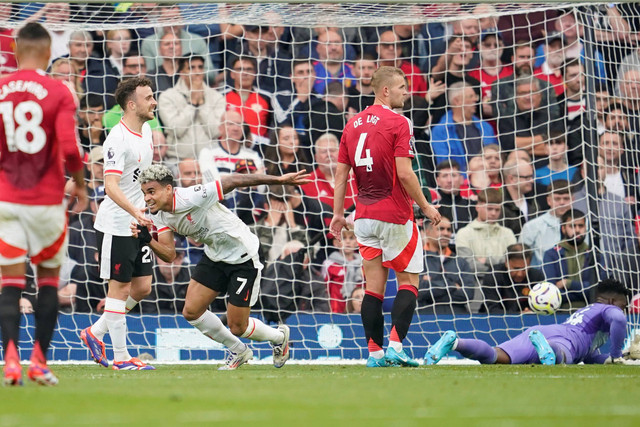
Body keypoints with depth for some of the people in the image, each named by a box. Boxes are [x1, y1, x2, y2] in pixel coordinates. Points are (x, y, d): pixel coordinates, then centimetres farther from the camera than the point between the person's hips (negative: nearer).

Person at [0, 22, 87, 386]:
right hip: (46, 201, -2)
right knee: (49, 279, 14)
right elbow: (69, 150, -14)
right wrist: (80, 184, 3)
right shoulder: (59, 93, -7)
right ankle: (40, 360, 11)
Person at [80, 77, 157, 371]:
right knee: (119, 288, -2)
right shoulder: (118, 140, -20)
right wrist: (135, 212, -40)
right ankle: (121, 357, 4)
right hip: (116, 225, -9)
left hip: (138, 223, 9)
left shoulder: (145, 129, 8)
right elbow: (111, 186, -28)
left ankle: (95, 333, 23)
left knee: (142, 287, 9)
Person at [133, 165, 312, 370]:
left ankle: (279, 336, 30)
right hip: (214, 256, 8)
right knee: (191, 312, 0)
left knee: (237, 328, -3)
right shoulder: (159, 216, -6)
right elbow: (169, 255, -9)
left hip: (243, 257, -8)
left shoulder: (191, 198, -30)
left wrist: (279, 180, -26)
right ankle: (239, 351, 22)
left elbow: (233, 181, -27)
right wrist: (147, 240, -29)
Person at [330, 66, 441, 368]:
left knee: (374, 286, 7)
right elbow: (404, 173, -17)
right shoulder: (398, 123, -10)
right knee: (408, 281, 4)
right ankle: (395, 345, -8)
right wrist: (425, 206, -6)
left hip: (364, 216, 6)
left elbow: (341, 174, 10)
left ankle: (375, 352, 5)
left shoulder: (353, 124, 10)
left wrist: (338, 213, 16)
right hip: (395, 215, -6)